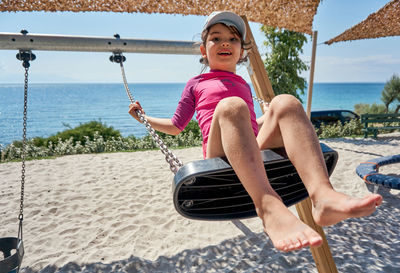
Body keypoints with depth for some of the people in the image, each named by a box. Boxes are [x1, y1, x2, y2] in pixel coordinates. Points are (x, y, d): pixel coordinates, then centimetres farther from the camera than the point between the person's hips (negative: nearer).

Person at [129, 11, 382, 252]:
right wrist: (144, 117, 29)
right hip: (221, 155, -3)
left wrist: (270, 116, 50)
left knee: (285, 102, -23)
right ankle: (268, 206, -54)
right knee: (231, 105, -33)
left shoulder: (244, 86, 33)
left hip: (258, 151, 4)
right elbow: (176, 126, 30)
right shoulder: (196, 84, 25)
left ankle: (323, 194, -45)